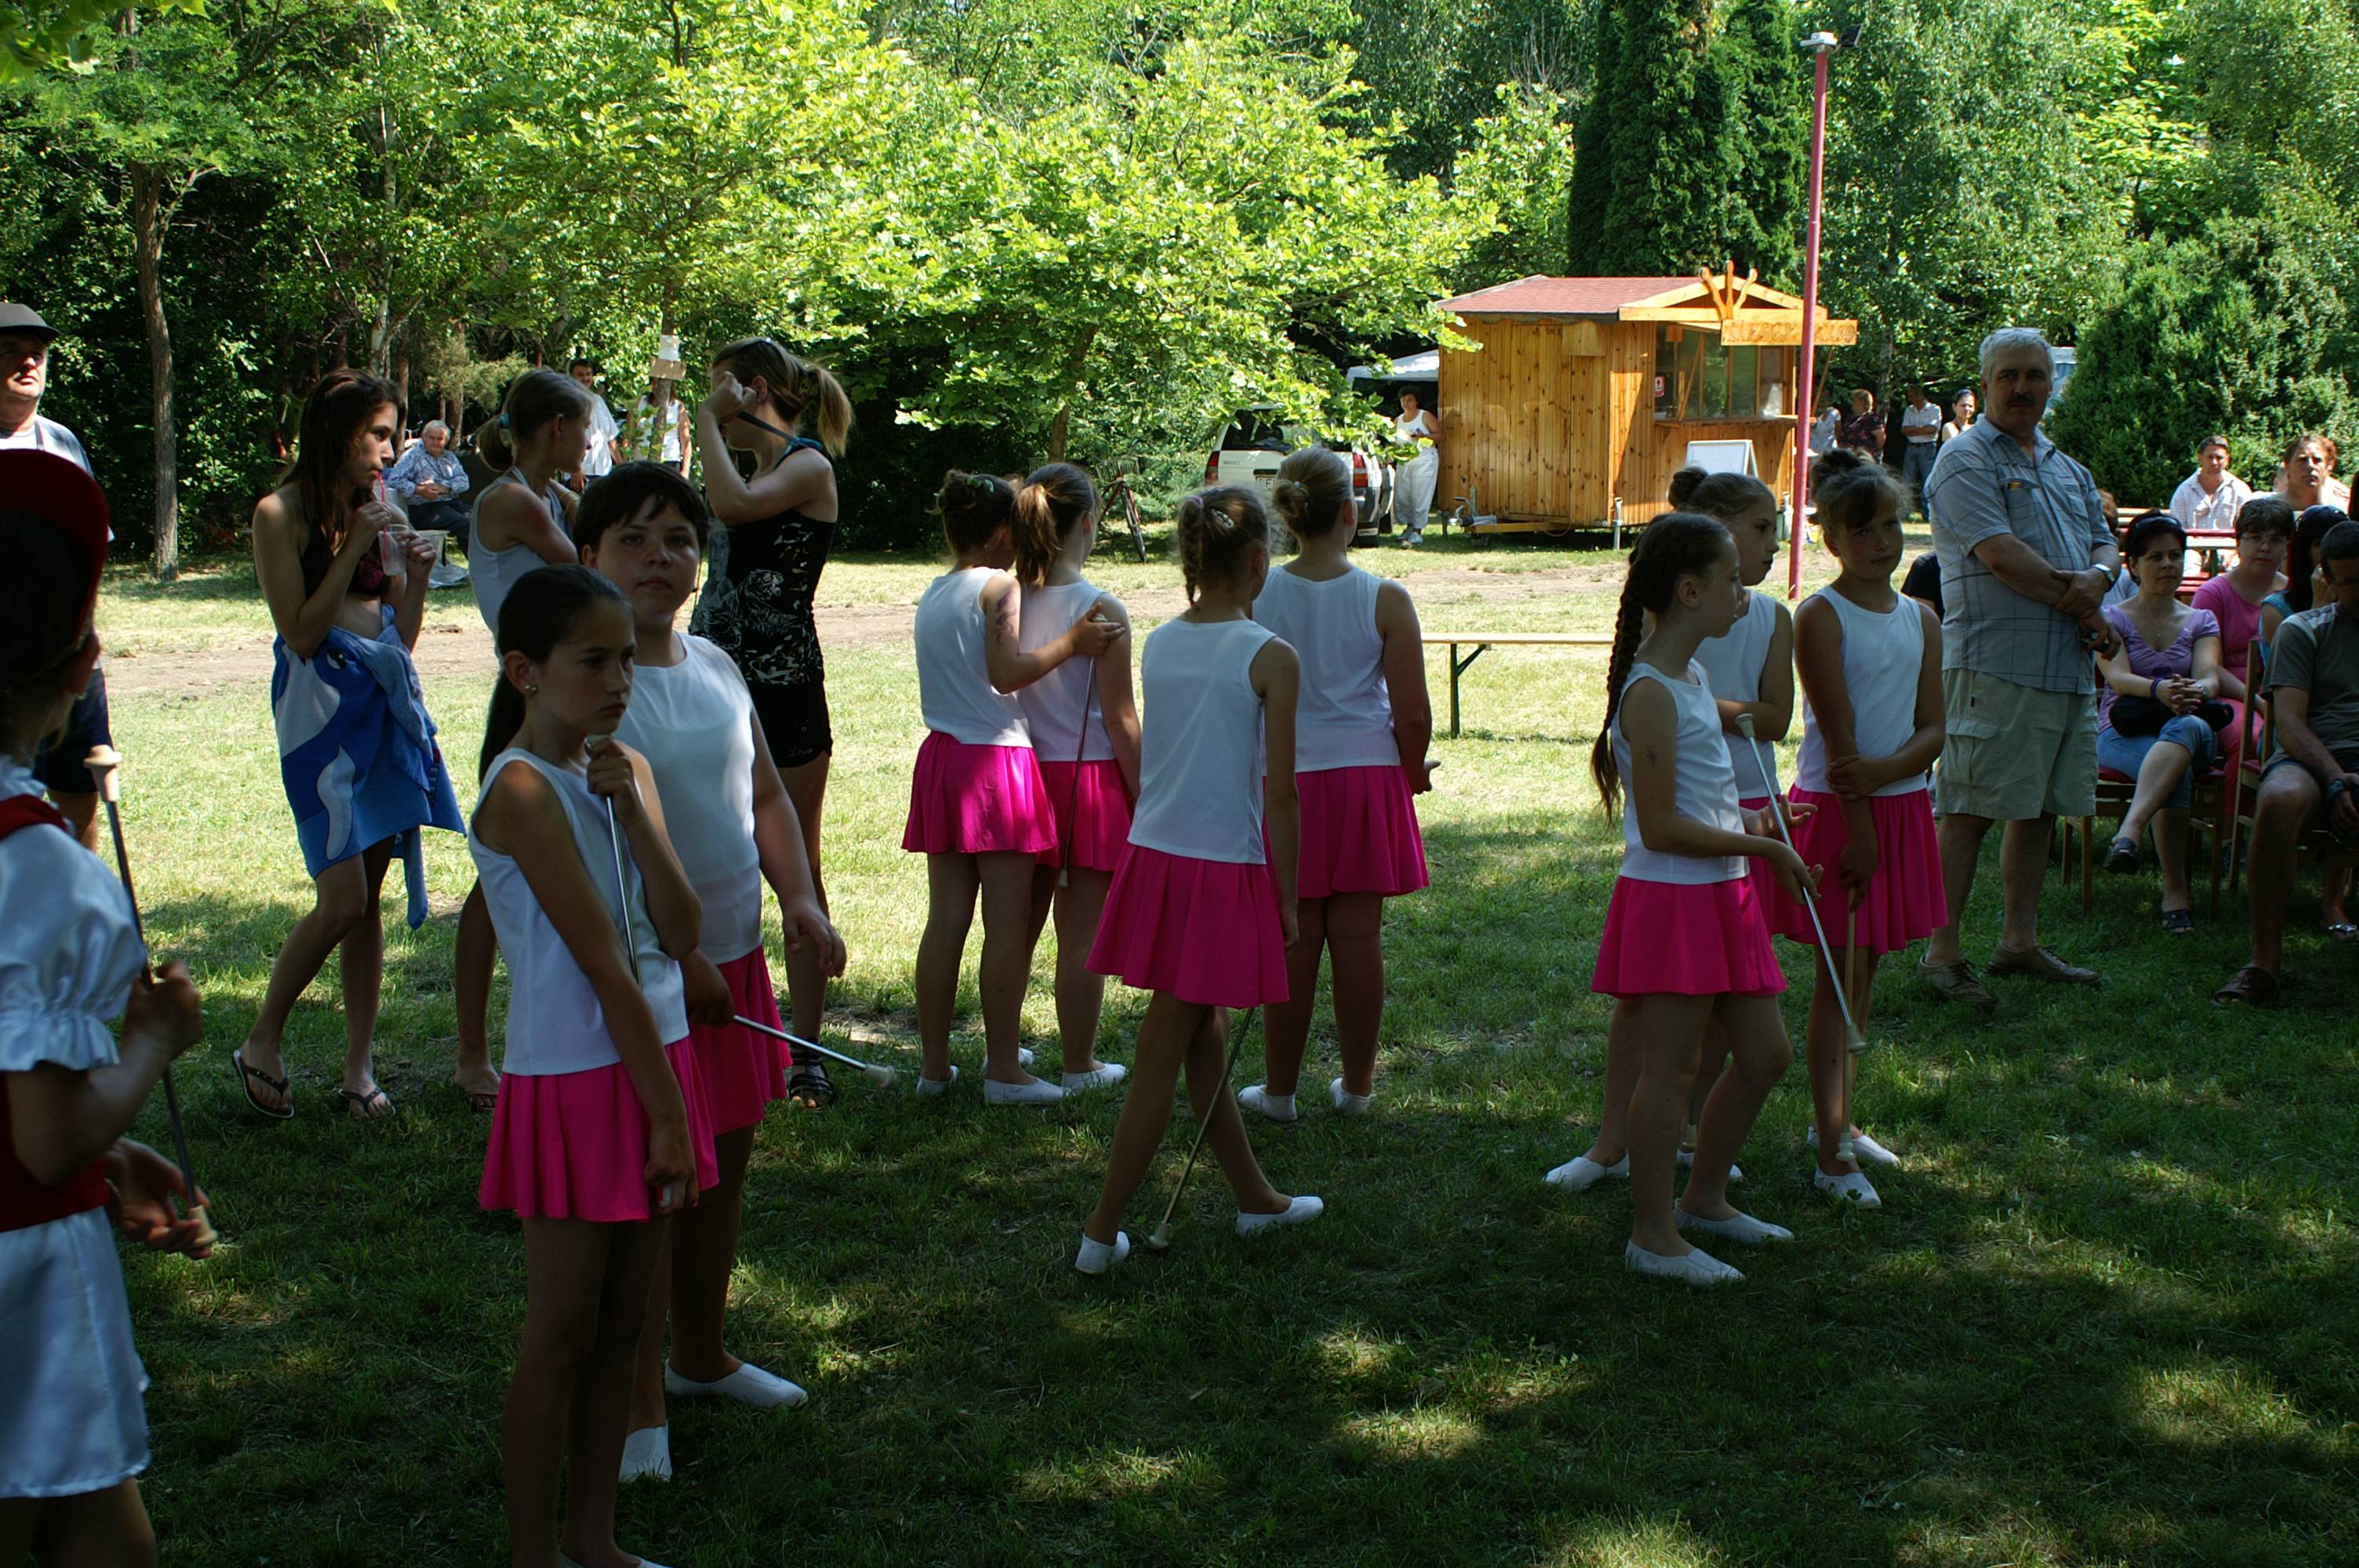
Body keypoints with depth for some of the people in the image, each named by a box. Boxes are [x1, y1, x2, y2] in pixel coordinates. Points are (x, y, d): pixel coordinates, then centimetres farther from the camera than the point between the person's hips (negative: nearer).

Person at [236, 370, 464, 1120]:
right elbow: (302, 634, -13)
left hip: (385, 698, 6)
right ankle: (262, 1044, 8)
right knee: (342, 900, -11)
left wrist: (416, 572, -3)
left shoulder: (383, 514, 10)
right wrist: (357, 547, -14)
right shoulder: (283, 515, -6)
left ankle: (360, 1066, 13)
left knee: (369, 896, 6)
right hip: (321, 702, -5)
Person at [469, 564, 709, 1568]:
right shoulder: (523, 790, -16)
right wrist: (667, 1114, -18)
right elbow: (603, 963, -18)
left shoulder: (626, 771, 7)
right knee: (562, 1336, 2)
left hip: (655, 1066, 7)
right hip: (572, 1084, -7)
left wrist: (631, 809, -12)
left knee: (623, 1321, 14)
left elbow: (680, 936, -2)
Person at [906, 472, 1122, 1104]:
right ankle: (1004, 1070, 2)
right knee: (1007, 925, -2)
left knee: (946, 919, 9)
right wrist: (1072, 642, -11)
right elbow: (1007, 672, -17)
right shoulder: (999, 586, -7)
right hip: (997, 760, -7)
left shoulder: (931, 595, 14)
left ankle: (935, 1063, 13)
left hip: (941, 757, 7)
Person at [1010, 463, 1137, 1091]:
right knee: (1083, 937, 5)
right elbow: (1120, 720, -12)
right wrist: (1145, 800, -3)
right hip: (1090, 779, -5)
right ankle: (1079, 1067, 13)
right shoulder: (1100, 611, -15)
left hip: (1025, 774, 5)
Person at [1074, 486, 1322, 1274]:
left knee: (1203, 1038, 18)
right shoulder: (1270, 658, -12)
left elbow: (1153, 760, 10)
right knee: (1164, 1056, 1)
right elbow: (1278, 795, -11)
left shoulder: (1158, 646, 4)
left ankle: (1255, 1196, 34)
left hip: (1154, 856, 6)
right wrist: (1288, 897, -3)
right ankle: (1102, 1232, 7)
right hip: (1226, 869, -6)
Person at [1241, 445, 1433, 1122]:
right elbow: (1413, 716, -6)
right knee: (1357, 934, 7)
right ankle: (1355, 1085, 19)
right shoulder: (1385, 601, -8)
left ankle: (1280, 1089, 14)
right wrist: (1413, 771, 13)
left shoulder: (1254, 597, -5)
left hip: (1284, 781, 1)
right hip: (1366, 777, -1)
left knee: (1293, 936, 6)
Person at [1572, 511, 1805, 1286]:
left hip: (1721, 894, 10)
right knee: (1671, 1067, -1)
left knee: (1765, 1053, 14)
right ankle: (1652, 1235, 10)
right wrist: (1766, 848, -16)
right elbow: (1662, 829, -21)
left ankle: (1705, 1196, 30)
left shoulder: (1692, 676, 12)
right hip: (1669, 898, -10)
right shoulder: (1651, 693, -19)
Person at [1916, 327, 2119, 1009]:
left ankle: (2020, 940, 22)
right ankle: (1942, 951, -5)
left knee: (2041, 806, 12)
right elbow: (1999, 552, -15)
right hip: (1994, 664, -8)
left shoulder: (2067, 468, 22)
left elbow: (2105, 544, 16)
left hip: (2069, 664, 8)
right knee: (1971, 810, -9)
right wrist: (2071, 601, -9)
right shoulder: (1966, 460, -4)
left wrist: (2095, 578, -8)